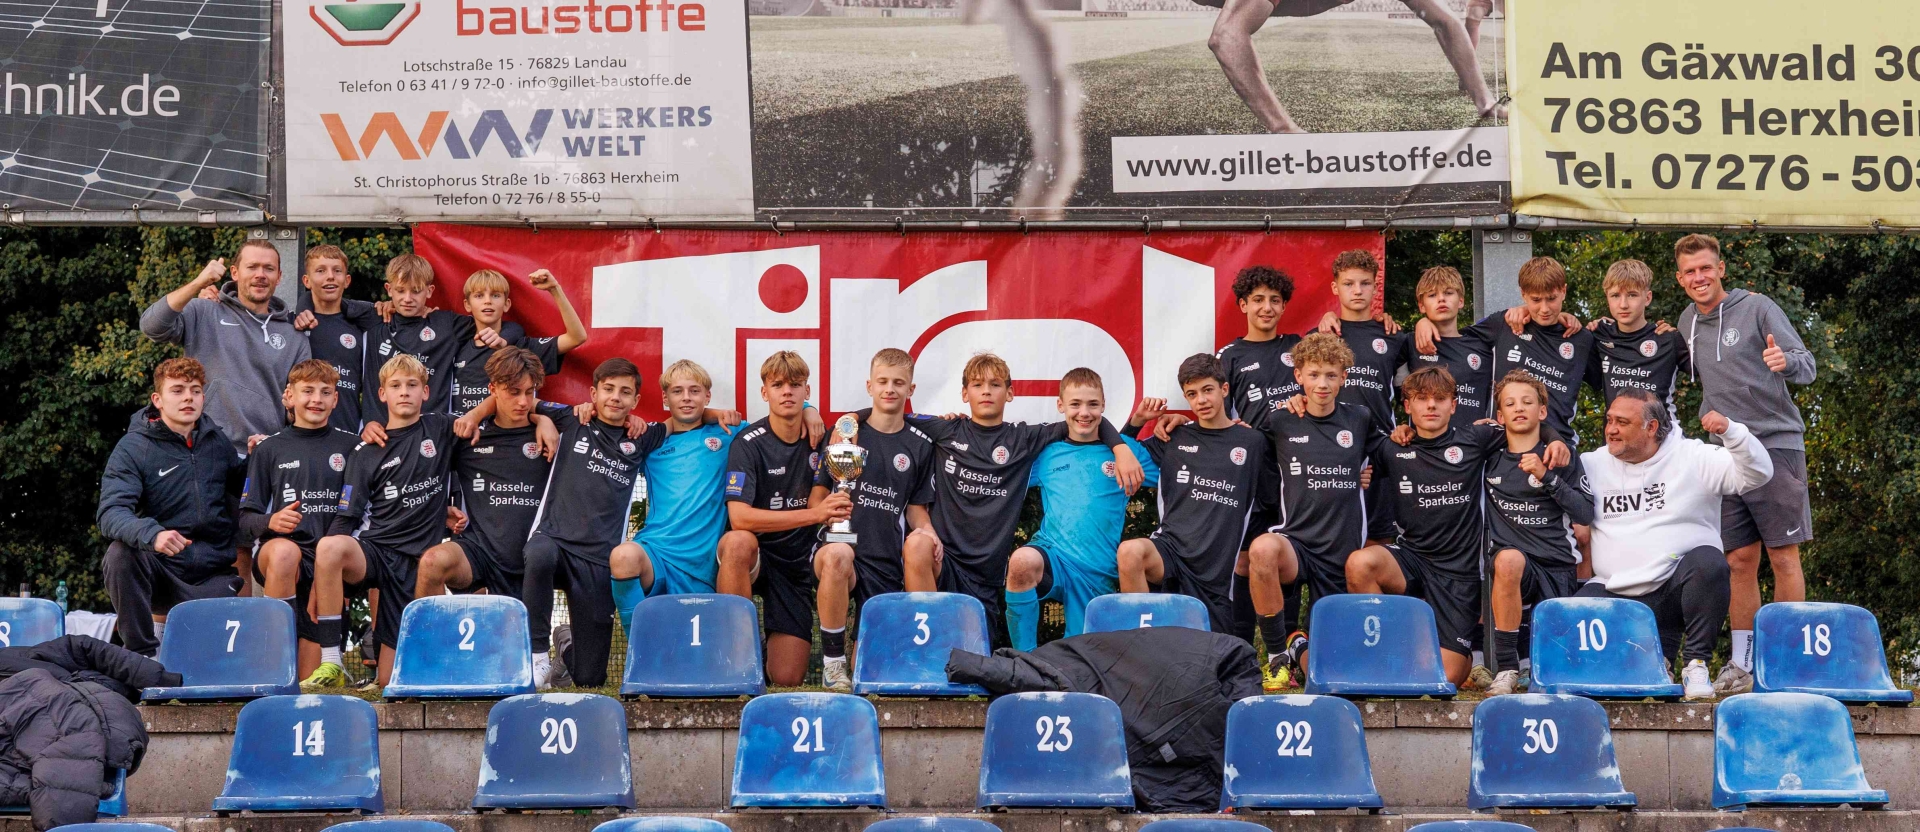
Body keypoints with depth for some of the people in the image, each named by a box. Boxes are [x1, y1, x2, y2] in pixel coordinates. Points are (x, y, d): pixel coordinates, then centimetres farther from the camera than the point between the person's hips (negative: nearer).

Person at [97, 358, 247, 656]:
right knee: (121, 553, -34)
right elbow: (110, 512, -20)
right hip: (160, 571, -3)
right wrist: (151, 535, -41)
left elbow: (240, 487, 26)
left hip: (214, 578, 3)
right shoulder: (133, 447, -7)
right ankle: (143, 651, -18)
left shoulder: (217, 441, 8)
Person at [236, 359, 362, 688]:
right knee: (284, 550, -40)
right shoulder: (269, 449, 11)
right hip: (281, 554, 0)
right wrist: (271, 521, -15)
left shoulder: (350, 447, 10)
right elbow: (246, 518, 7)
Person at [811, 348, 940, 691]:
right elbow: (817, 492, 7)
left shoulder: (919, 444, 12)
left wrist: (926, 531, -4)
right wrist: (823, 509, -16)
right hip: (841, 542, -2)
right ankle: (833, 660, -22)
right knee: (837, 556, -41)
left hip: (888, 557, 2)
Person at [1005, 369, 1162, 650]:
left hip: (1098, 574, 1)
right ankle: (1024, 659, -23)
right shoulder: (1046, 454, 11)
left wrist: (1138, 420, 3)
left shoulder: (1125, 450, 9)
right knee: (1023, 560, -36)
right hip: (1051, 556, -1)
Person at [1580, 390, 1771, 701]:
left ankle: (1695, 662, -15)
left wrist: (1730, 430, -21)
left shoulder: (1693, 457, 1)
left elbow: (1757, 474, -6)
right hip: (1614, 594, 2)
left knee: (1708, 562, -35)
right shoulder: (1593, 465, 10)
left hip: (1674, 590, -2)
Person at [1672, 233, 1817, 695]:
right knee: (1740, 561, 6)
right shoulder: (1688, 321, 11)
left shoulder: (1757, 308, -5)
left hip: (1775, 444, -5)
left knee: (1783, 558, -3)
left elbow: (1807, 365, -11)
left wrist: (1785, 361, -33)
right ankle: (1742, 664, 12)